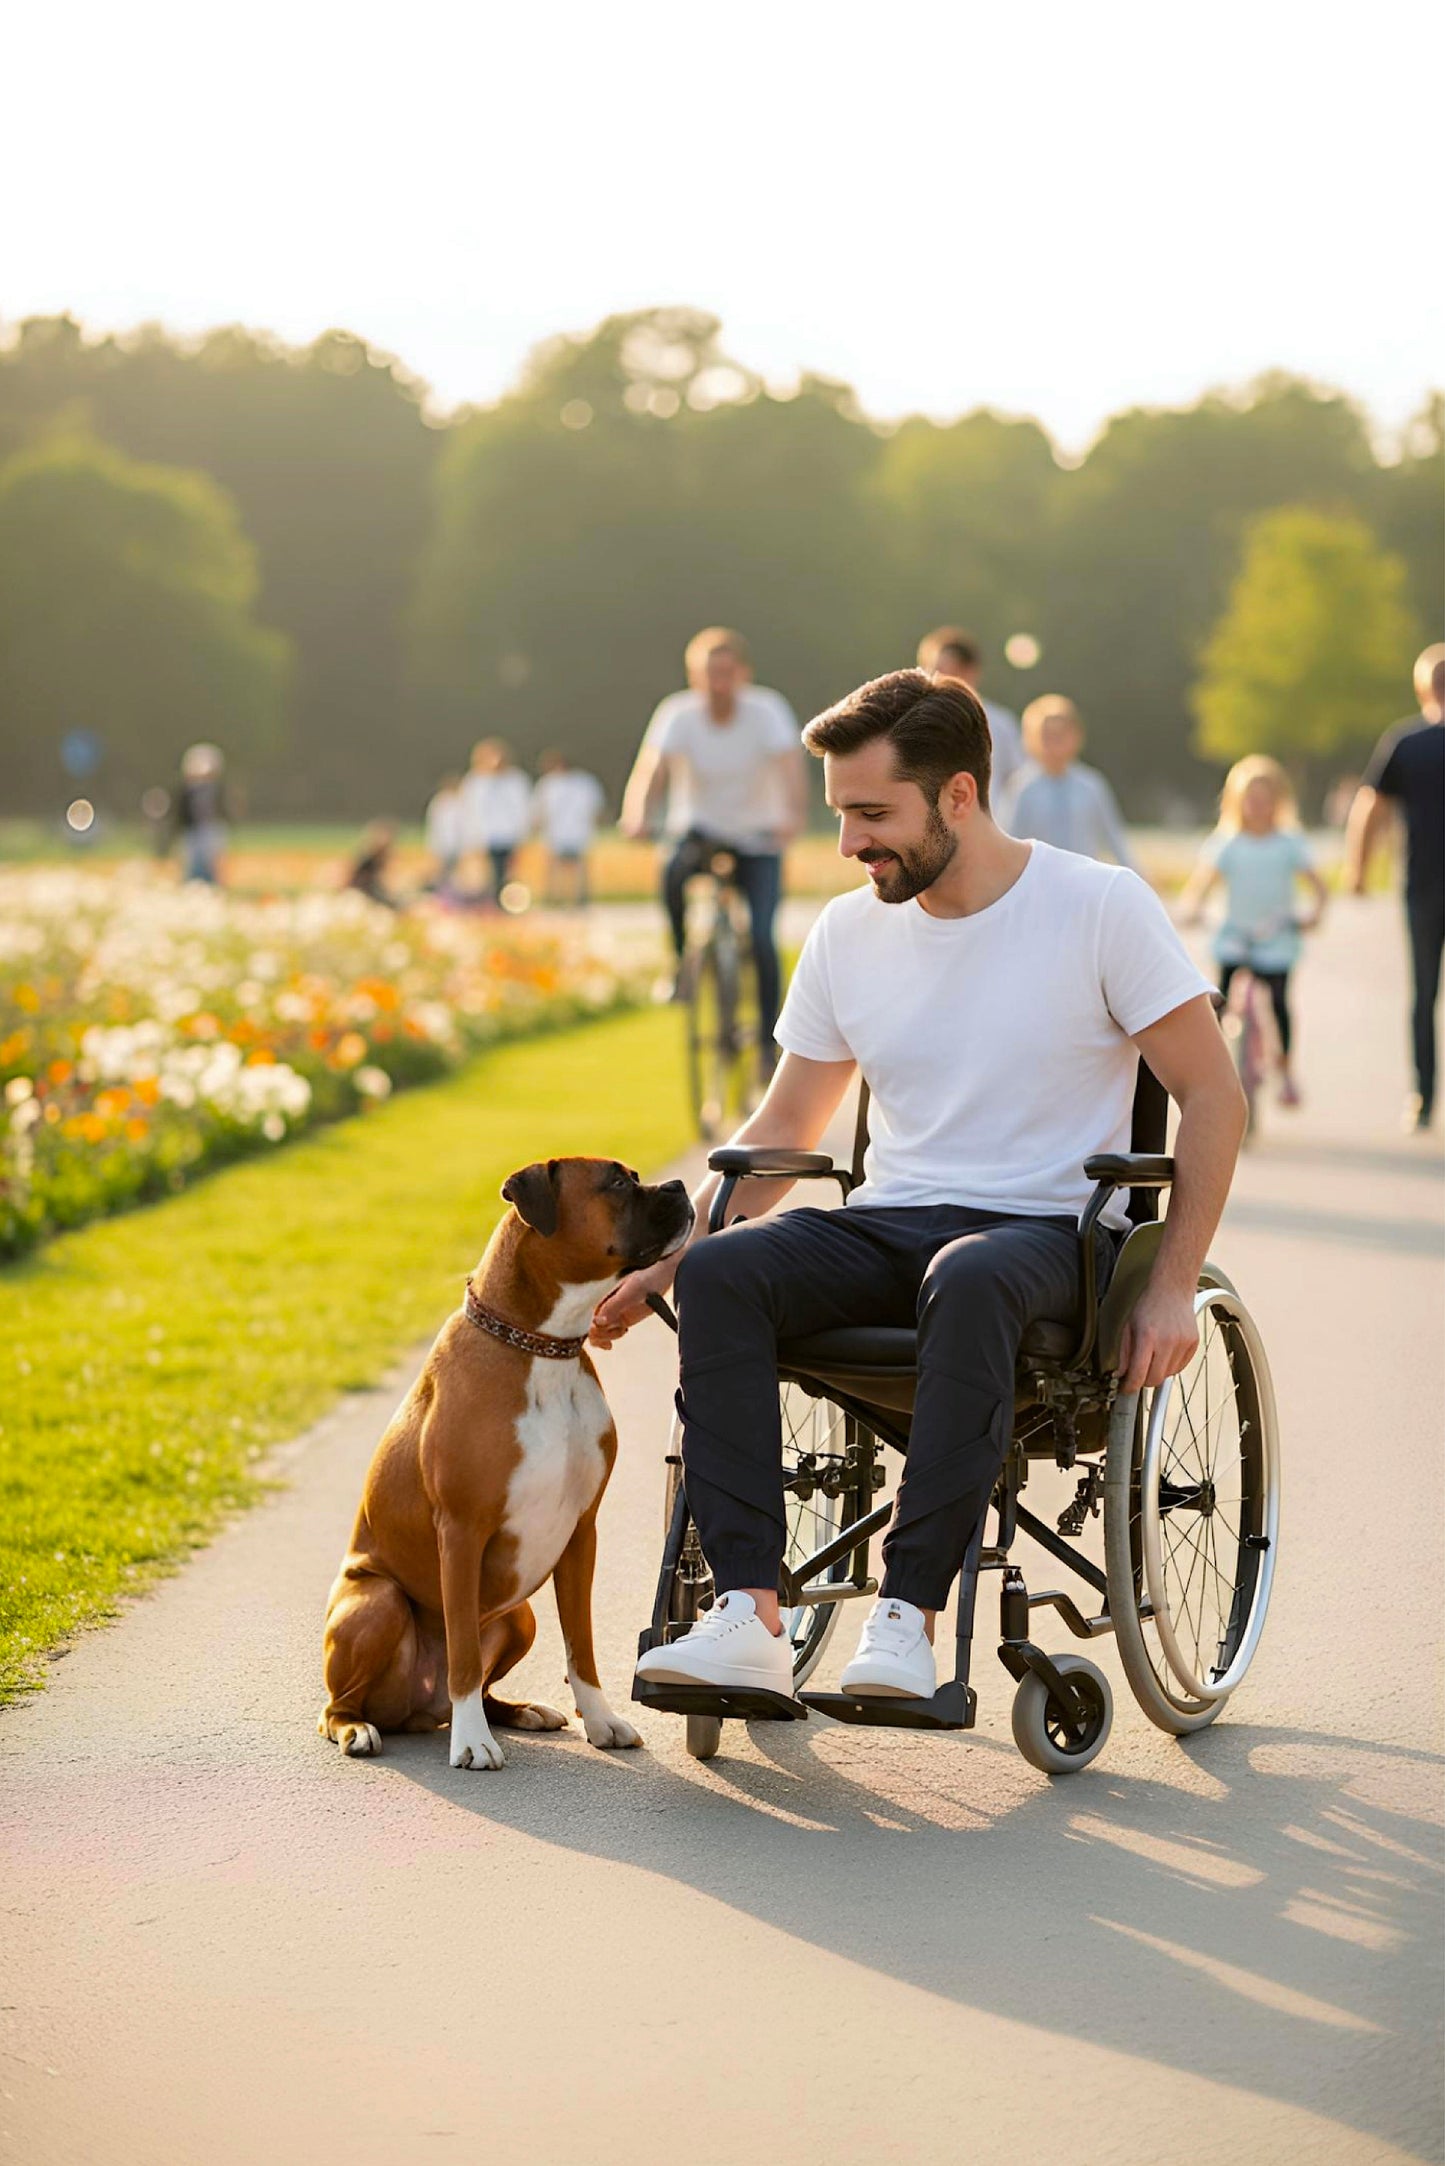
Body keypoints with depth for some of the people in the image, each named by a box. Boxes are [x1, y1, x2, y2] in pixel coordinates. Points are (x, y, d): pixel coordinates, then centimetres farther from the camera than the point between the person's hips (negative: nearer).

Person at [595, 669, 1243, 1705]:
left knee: (970, 1280, -41)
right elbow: (784, 1129, 18)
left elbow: (1214, 1097, -2)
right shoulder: (849, 932, 9)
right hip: (888, 1227, 4)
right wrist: (659, 1263, 9)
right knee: (724, 1271, -27)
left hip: (1047, 1231, -4)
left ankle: (908, 1615, -37)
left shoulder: (1100, 905, -4)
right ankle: (749, 1617, -32)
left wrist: (1172, 1289, -9)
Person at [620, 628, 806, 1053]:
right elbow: (650, 770, -25)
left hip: (758, 841, -1)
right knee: (676, 873, -33)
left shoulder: (768, 711, -15)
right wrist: (638, 817, -46)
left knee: (760, 941, -16)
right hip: (700, 830, 1)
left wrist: (793, 815, -49)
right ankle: (682, 962, -8)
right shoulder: (678, 714, -13)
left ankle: (768, 1041, 0)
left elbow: (790, 767, -29)